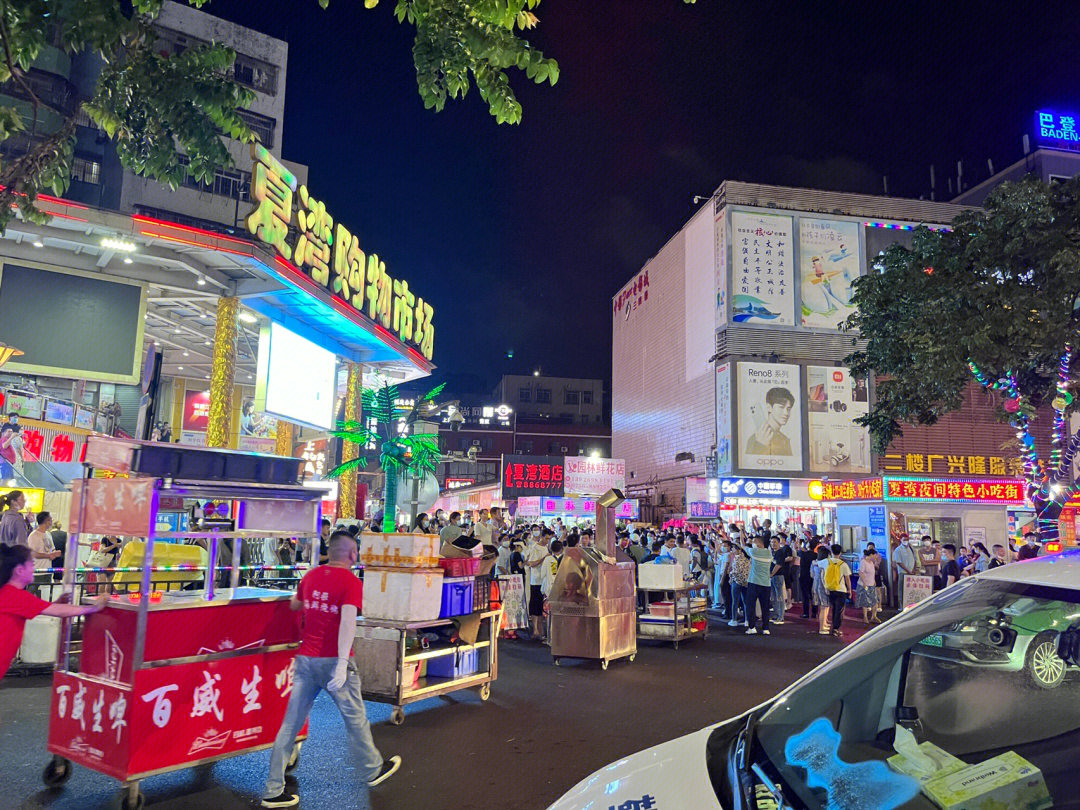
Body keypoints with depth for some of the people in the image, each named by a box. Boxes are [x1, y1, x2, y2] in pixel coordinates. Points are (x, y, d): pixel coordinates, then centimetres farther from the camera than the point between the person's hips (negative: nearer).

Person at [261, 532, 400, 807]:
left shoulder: (311, 575, 7)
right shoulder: (351, 581, -11)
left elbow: (294, 605, 25)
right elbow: (348, 621, -22)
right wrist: (342, 664, -26)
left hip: (305, 658, 5)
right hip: (332, 659, -5)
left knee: (291, 723, 8)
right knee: (354, 716, 12)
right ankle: (373, 770, 30)